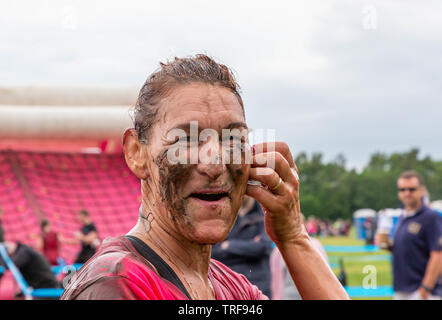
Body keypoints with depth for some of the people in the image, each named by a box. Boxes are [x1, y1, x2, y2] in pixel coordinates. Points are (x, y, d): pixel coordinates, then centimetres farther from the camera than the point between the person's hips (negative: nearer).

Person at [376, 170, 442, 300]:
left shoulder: (431, 217, -11)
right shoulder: (402, 218, 14)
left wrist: (426, 289, -21)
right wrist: (388, 246, 4)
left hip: (420, 291, -8)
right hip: (401, 291, 8)